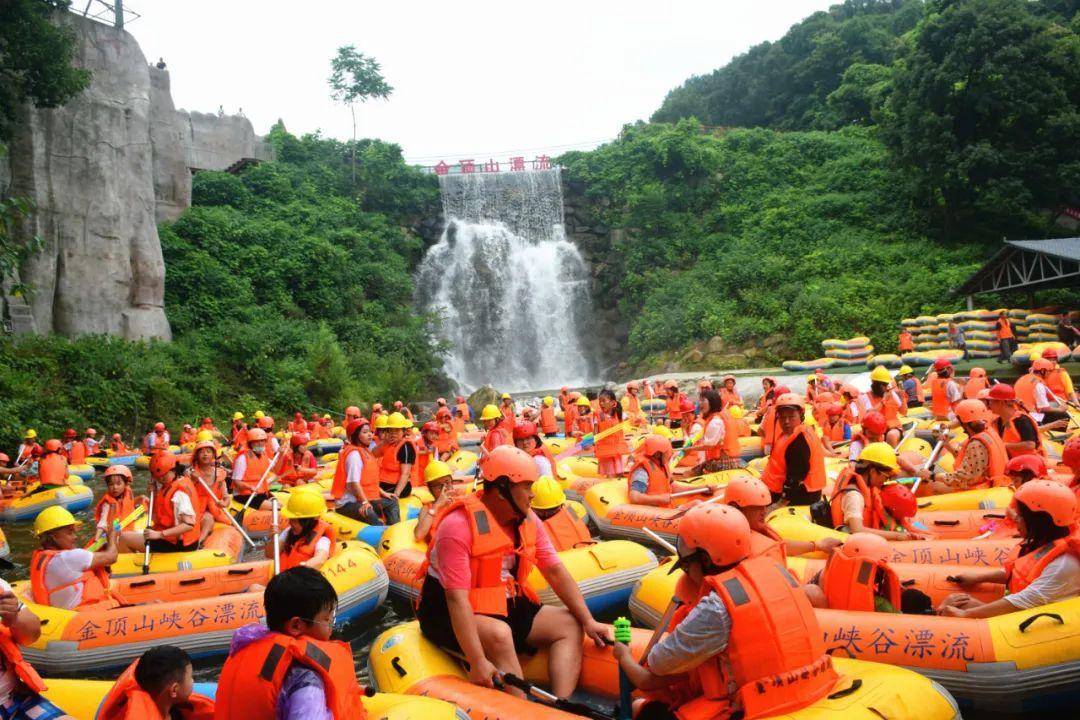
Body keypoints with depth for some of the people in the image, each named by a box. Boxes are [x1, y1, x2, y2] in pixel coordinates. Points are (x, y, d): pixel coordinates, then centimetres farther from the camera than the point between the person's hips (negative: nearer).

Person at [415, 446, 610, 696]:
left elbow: (555, 572, 2)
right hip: (450, 615, -8)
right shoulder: (458, 526, -24)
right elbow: (456, 599, -29)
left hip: (506, 607, 8)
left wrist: (588, 621, -5)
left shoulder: (528, 520, 0)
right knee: (499, 634, -36)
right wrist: (478, 663, -34)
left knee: (569, 625, -4)